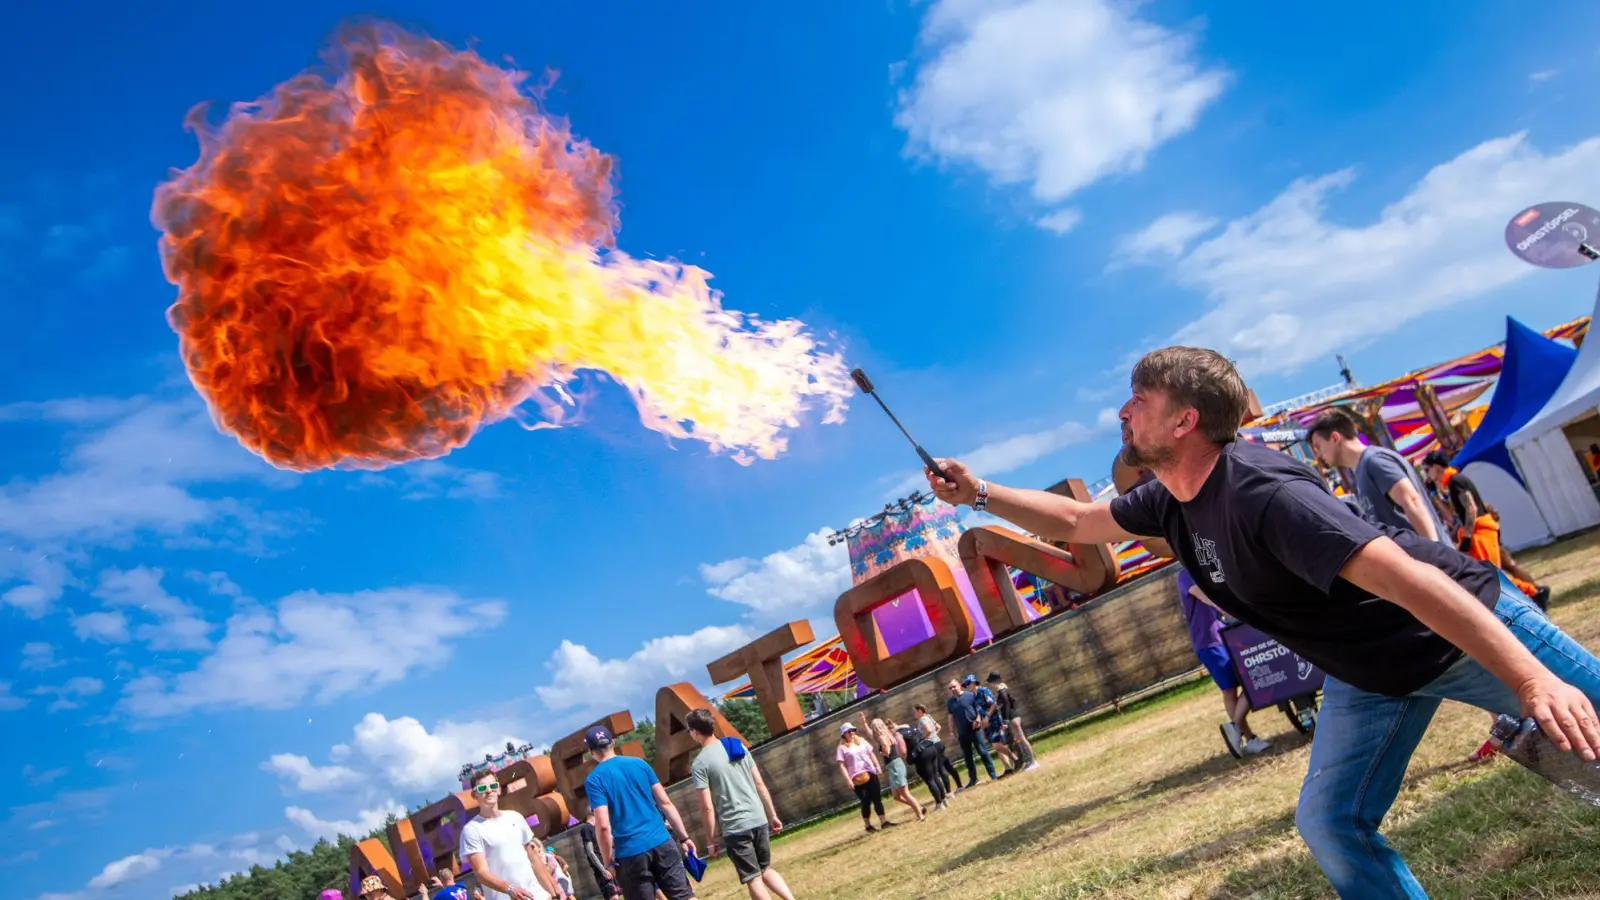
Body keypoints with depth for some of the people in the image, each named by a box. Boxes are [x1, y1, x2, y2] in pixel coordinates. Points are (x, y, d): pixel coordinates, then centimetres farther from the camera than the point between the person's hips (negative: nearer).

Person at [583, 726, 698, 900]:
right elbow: (665, 803, 8)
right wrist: (684, 837, 13)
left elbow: (603, 826, -12)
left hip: (630, 853, -3)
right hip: (661, 842, 3)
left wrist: (608, 861, -1)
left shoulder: (594, 779, -4)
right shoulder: (640, 763, 8)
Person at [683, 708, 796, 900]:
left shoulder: (700, 764, -8)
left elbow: (707, 807, -11)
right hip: (759, 819, 6)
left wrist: (711, 838, 0)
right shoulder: (739, 746, 8)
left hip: (734, 828, -6)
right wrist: (773, 815, 17)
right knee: (766, 869, 21)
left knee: (753, 879, 4)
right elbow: (760, 784, 10)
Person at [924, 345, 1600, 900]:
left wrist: (1533, 678, -43)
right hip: (1368, 672, 7)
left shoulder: (1262, 491, -34)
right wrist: (979, 494, 2)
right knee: (1330, 824, 2)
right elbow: (1075, 522, 10)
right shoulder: (1171, 501, -7)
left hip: (1471, 631, -7)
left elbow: (1406, 577, -40)